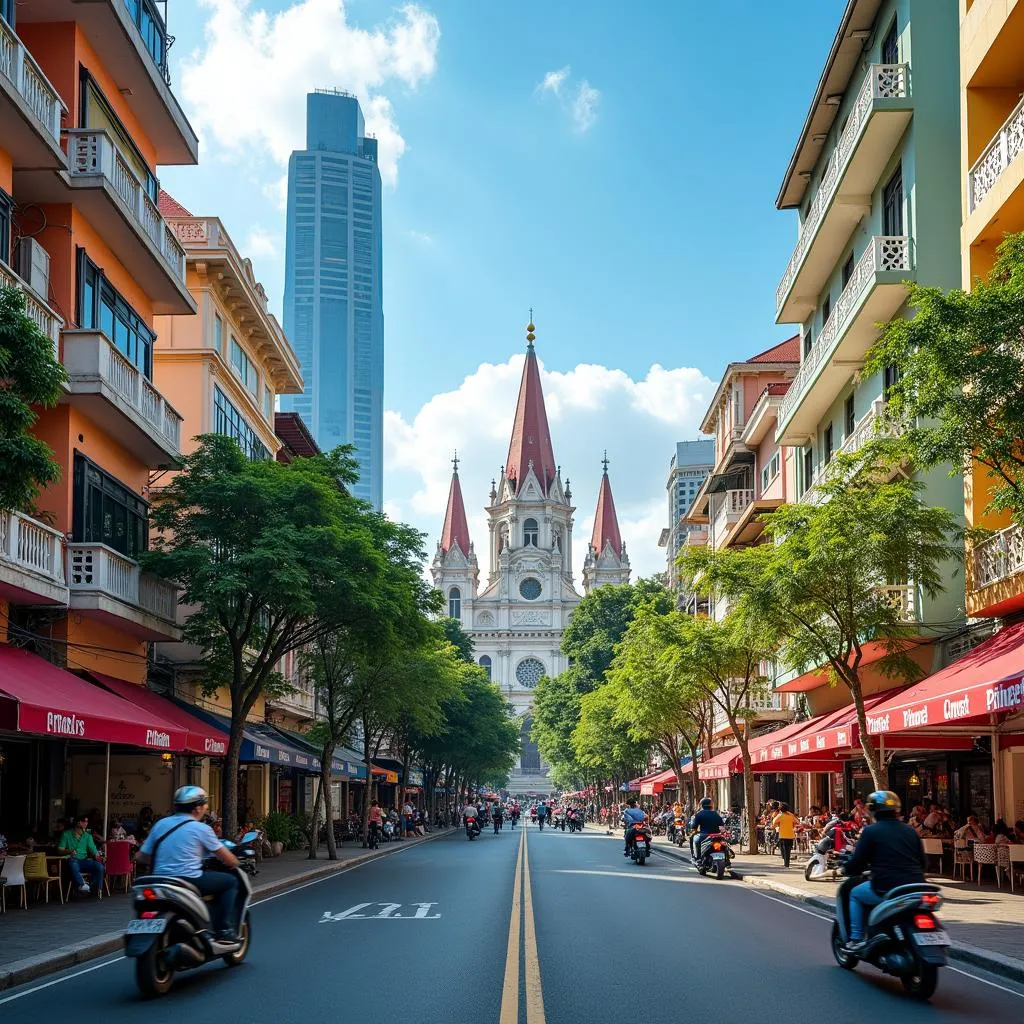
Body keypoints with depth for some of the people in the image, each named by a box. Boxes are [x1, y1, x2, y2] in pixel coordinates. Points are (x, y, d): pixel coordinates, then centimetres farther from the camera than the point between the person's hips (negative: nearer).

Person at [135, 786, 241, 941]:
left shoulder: (160, 824, 11)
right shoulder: (201, 829, -3)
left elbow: (141, 859, 11)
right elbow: (229, 860, 2)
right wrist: (235, 863, 25)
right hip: (189, 881, -7)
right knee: (230, 881, 11)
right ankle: (222, 929, 3)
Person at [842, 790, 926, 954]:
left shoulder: (871, 831, -4)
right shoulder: (910, 830, 13)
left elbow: (857, 864, -4)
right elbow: (922, 862, 17)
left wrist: (848, 870, 17)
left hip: (886, 889, -6)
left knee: (855, 894, 20)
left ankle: (856, 940, 10)